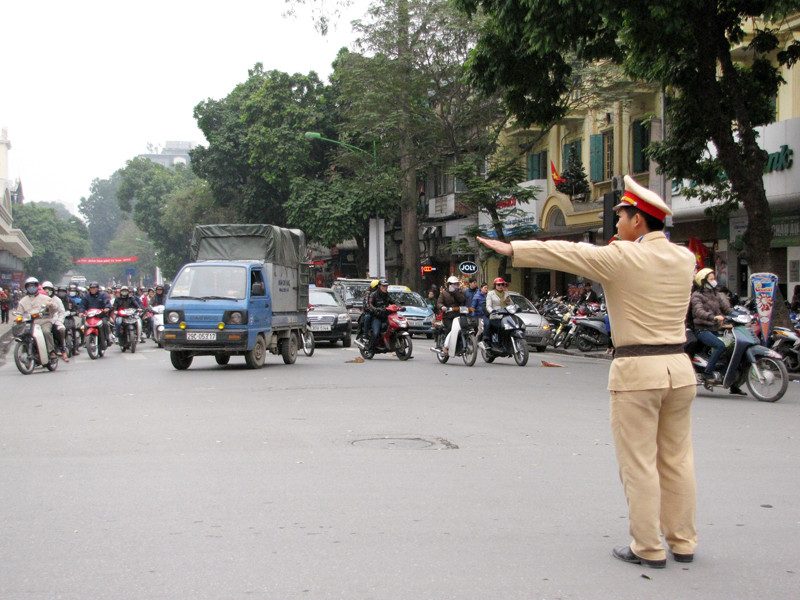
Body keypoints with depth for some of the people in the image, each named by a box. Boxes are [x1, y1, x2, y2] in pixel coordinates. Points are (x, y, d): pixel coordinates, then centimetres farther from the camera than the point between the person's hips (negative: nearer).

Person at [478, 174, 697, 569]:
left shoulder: (620, 258, -11)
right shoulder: (684, 258, 6)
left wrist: (511, 249, 2)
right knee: (677, 460, 13)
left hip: (637, 371, -6)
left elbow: (565, 254, -5)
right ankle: (683, 543, 21)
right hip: (679, 367, 6)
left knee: (639, 464, 2)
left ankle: (648, 549, 8)